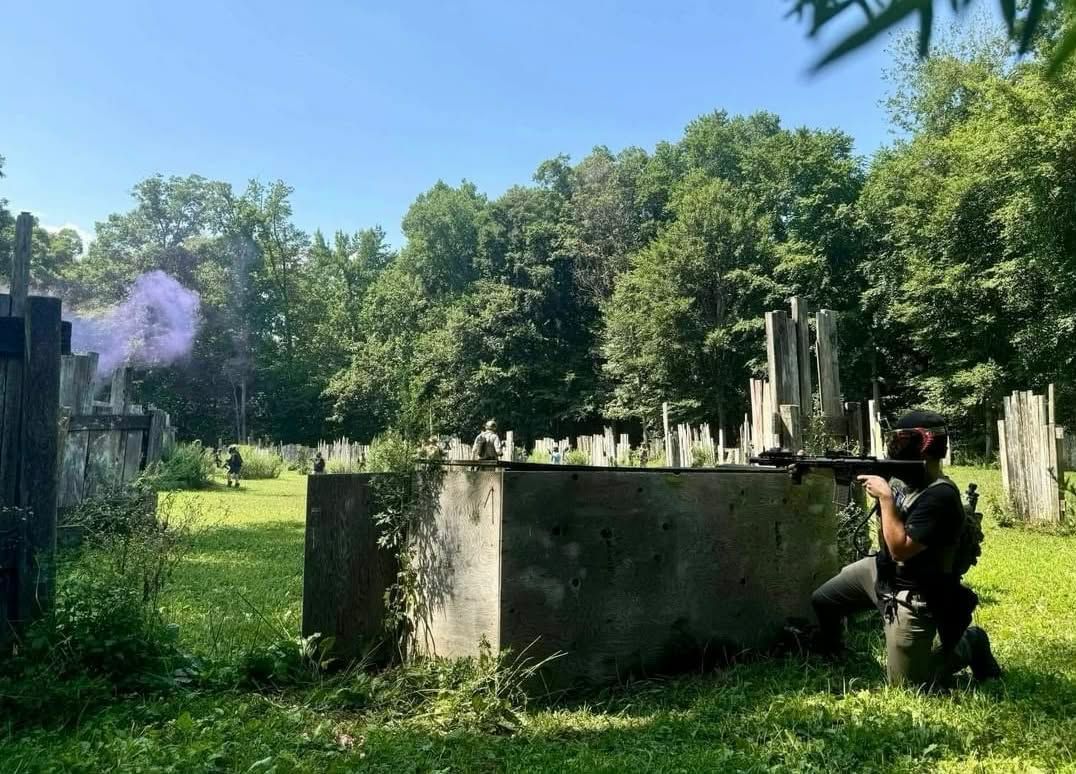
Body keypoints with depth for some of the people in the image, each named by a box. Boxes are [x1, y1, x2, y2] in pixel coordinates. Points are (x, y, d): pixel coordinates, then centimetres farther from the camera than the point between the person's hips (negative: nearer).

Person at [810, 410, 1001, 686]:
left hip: (910, 596, -8)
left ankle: (969, 645, 22)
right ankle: (829, 656, 43)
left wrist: (885, 497, -29)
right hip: (880, 570, 8)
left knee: (906, 685, 1)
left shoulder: (940, 497, -29)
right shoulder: (908, 477, -3)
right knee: (822, 600, 16)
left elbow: (900, 549, -30)